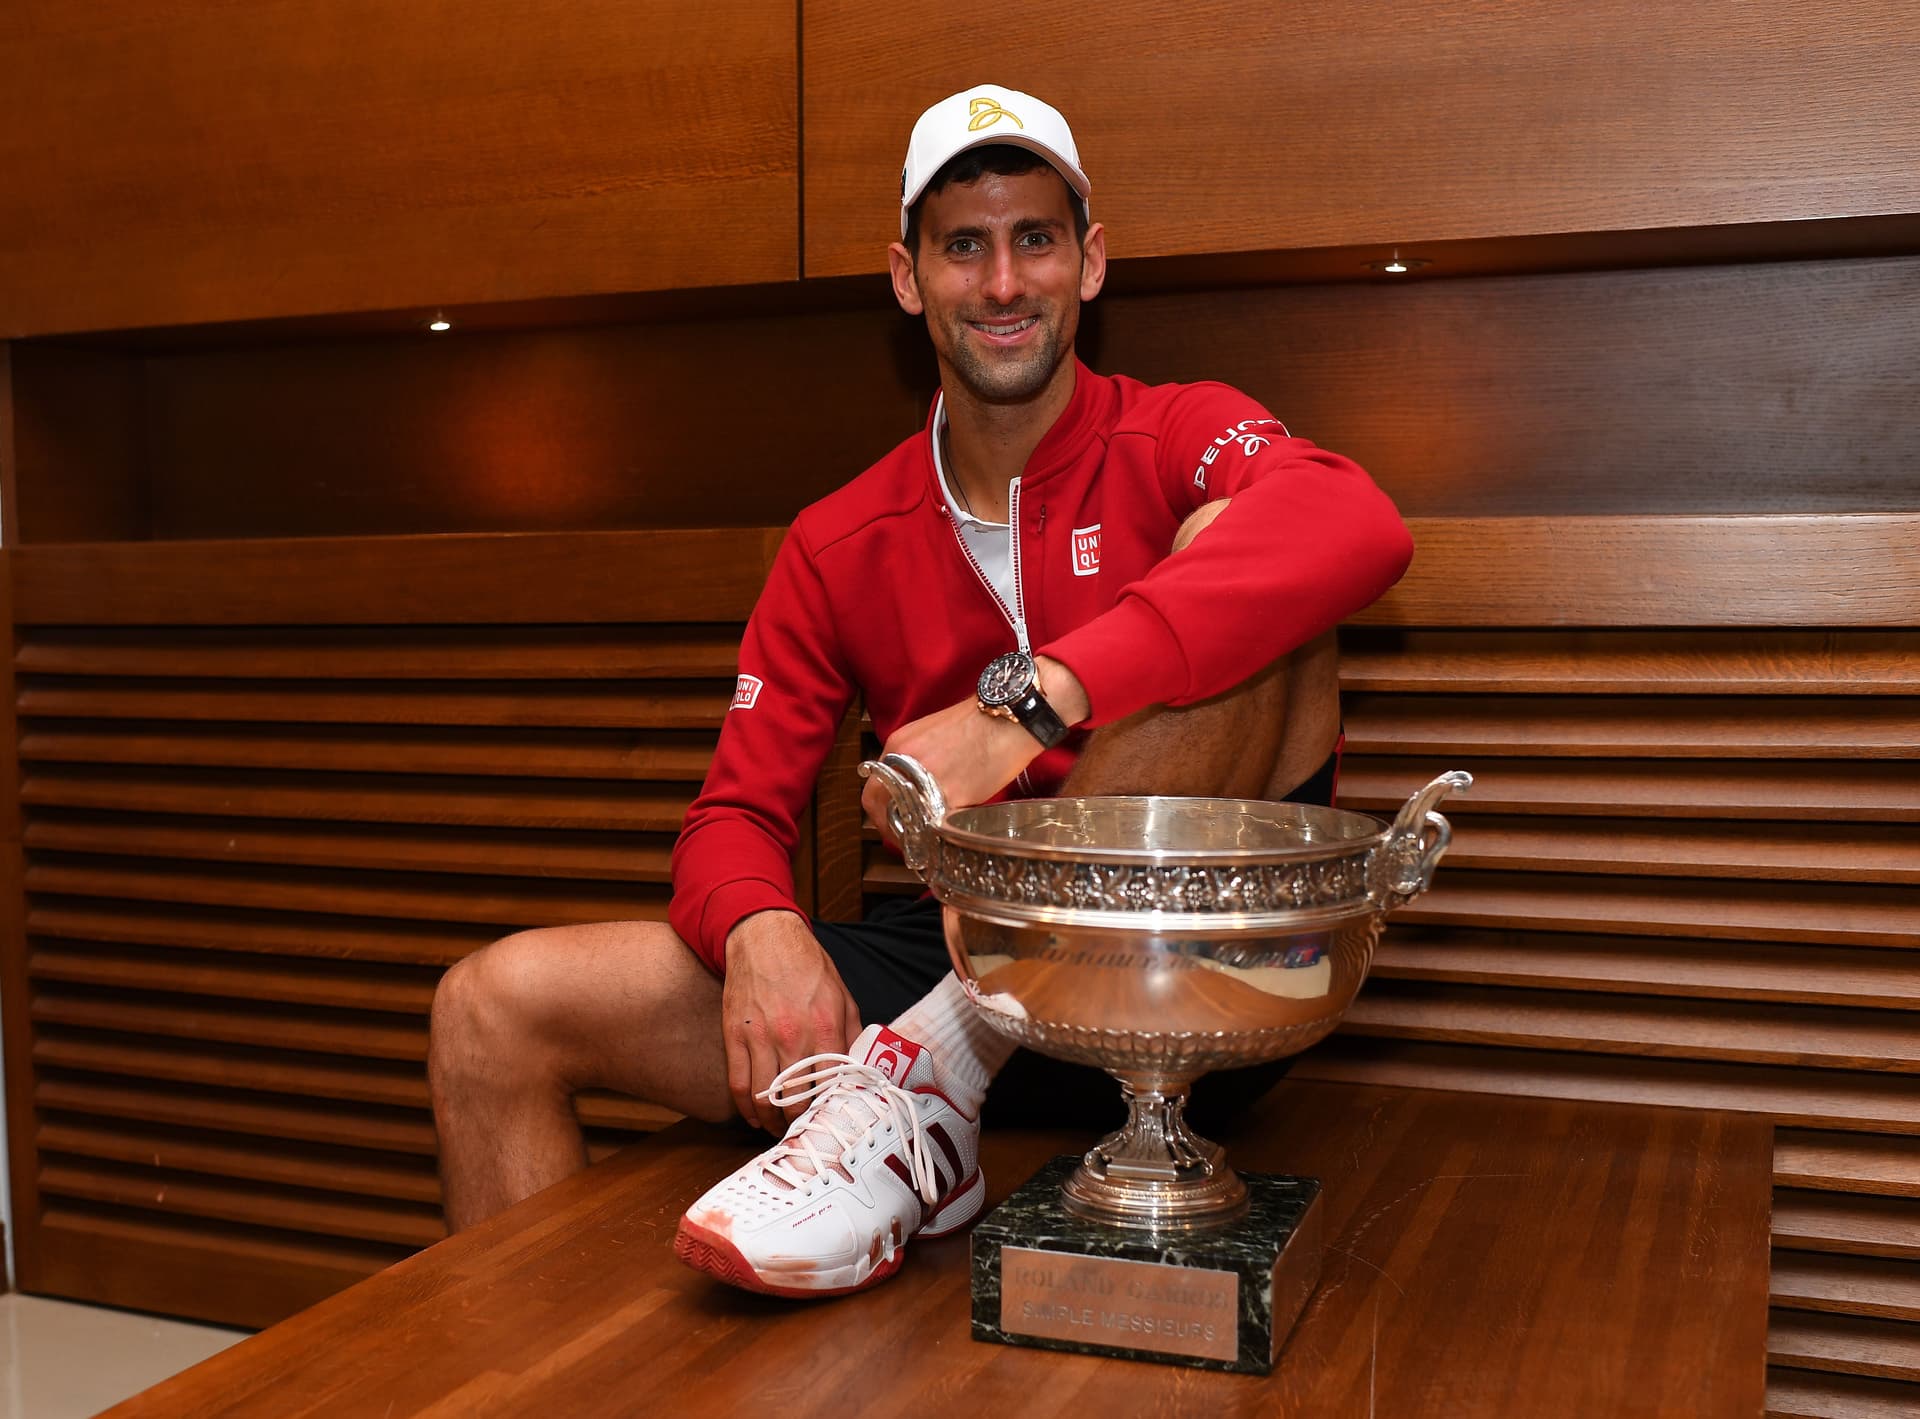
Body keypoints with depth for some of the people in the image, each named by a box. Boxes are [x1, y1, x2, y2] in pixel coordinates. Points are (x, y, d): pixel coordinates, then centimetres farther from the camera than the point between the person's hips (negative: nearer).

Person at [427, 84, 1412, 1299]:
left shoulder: (1179, 442, 0)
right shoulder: (839, 546, 9)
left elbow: (1358, 527, -25)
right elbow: (739, 814, 6)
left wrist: (1030, 701, -34)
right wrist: (758, 930, -20)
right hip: (952, 959, 3)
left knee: (1233, 548, -27)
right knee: (495, 1007, -9)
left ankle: (934, 1072, -29)